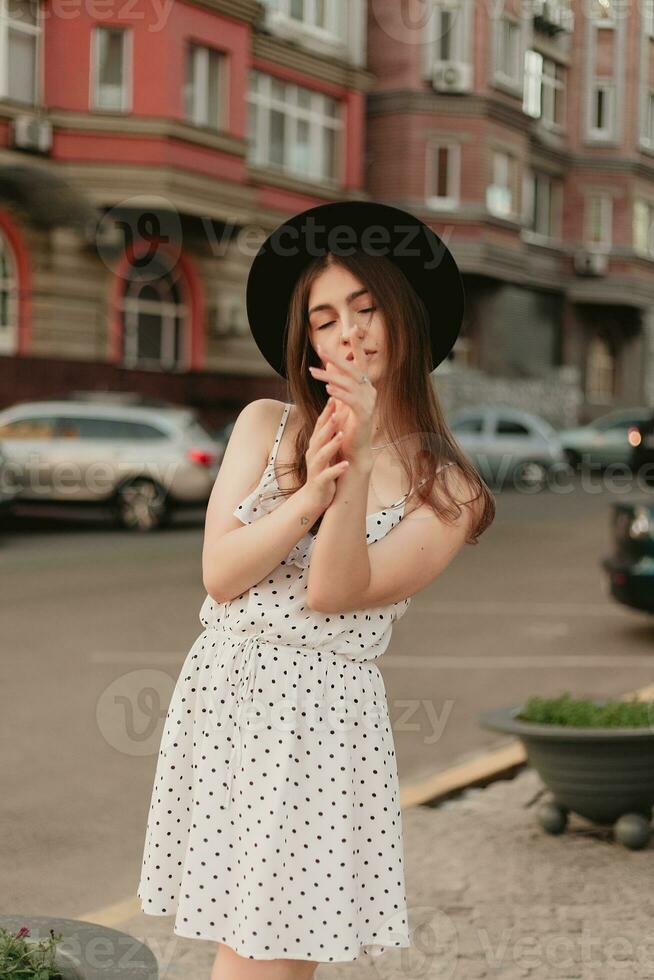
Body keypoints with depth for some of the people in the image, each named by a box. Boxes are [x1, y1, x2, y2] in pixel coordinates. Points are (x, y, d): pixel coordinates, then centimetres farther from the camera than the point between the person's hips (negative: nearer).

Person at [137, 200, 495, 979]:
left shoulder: (445, 491, 0)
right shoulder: (266, 425, 6)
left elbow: (333, 593, -12)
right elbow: (219, 575, -3)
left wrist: (356, 466, -23)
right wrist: (307, 498, -18)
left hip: (324, 719, -2)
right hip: (221, 696, 3)